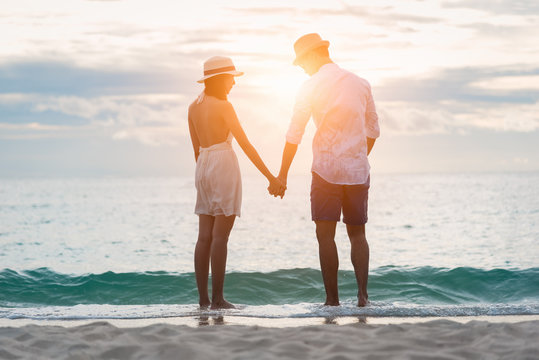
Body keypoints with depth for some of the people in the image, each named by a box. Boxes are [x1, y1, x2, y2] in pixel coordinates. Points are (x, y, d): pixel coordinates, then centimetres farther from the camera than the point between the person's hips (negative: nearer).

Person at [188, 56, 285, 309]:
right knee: (220, 237, -6)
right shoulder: (223, 107, -11)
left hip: (203, 167, 7)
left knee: (204, 237, 6)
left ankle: (203, 298, 6)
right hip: (224, 167, -7)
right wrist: (271, 177, -13)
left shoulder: (194, 107, 11)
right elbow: (246, 145, -14)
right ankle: (217, 298, -6)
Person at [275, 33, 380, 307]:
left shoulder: (311, 87, -4)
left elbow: (294, 135, -5)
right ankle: (362, 293, -3)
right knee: (357, 233, 12)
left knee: (325, 236, 2)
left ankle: (332, 299, 0)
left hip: (326, 170, -4)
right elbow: (373, 131, 16)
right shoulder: (361, 84, 9)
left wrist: (282, 174, 2)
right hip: (358, 171, 4)